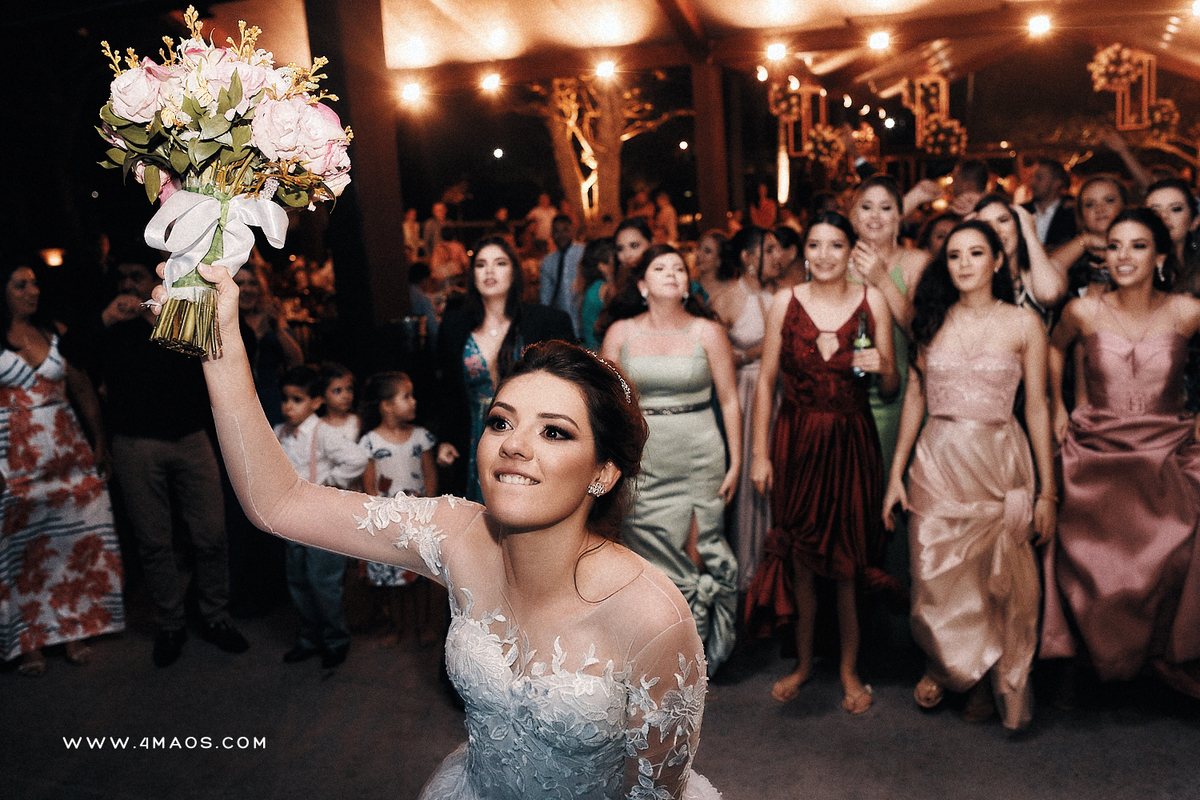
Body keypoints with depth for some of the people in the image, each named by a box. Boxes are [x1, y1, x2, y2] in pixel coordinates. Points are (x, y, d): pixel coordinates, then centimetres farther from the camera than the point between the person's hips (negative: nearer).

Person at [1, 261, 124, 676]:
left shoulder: (53, 334, 9)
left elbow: (83, 389, 9)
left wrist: (99, 441, 1)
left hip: (70, 455, 3)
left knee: (76, 540, 4)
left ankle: (74, 629, 16)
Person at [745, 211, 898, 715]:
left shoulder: (872, 301, 0)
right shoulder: (785, 302, 0)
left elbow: (891, 388, 5)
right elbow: (766, 381, 2)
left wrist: (883, 366, -18)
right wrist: (759, 454, -1)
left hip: (852, 442, 0)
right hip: (796, 441, 0)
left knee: (848, 562, 6)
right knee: (798, 559, 8)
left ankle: (849, 668, 26)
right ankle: (804, 662, 29)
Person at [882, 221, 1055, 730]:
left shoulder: (1024, 324, 0)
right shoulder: (932, 322, 5)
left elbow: (1037, 409, 1)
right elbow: (914, 398, 7)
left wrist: (1047, 492, -1)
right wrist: (896, 474, 4)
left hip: (999, 463, -1)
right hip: (938, 462, 2)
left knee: (1000, 584, 6)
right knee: (936, 582, 6)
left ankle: (992, 684, 30)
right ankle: (944, 667, 34)